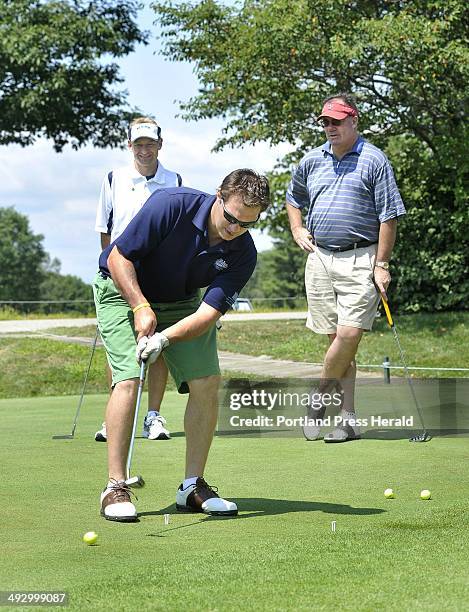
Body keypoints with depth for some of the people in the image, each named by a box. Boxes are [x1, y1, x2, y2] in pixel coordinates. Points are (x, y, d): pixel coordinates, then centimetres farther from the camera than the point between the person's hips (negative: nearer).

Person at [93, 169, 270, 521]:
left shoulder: (243, 254, -19)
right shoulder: (172, 205, -30)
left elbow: (208, 313, -24)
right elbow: (118, 257, -22)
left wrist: (165, 337, -40)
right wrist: (141, 308, -32)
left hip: (181, 303, 4)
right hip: (124, 290, -4)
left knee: (207, 382, -9)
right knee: (129, 379, -20)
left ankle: (193, 486, 2)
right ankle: (115, 487, -14)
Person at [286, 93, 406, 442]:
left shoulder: (374, 161, -2)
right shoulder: (312, 161, 14)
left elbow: (389, 216, -5)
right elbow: (293, 196, 34)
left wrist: (381, 264, -10)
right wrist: (297, 230, 18)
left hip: (360, 259, -4)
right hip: (320, 258, 4)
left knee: (350, 334, -16)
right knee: (337, 339, 3)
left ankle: (322, 398, 5)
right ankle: (348, 420, 5)